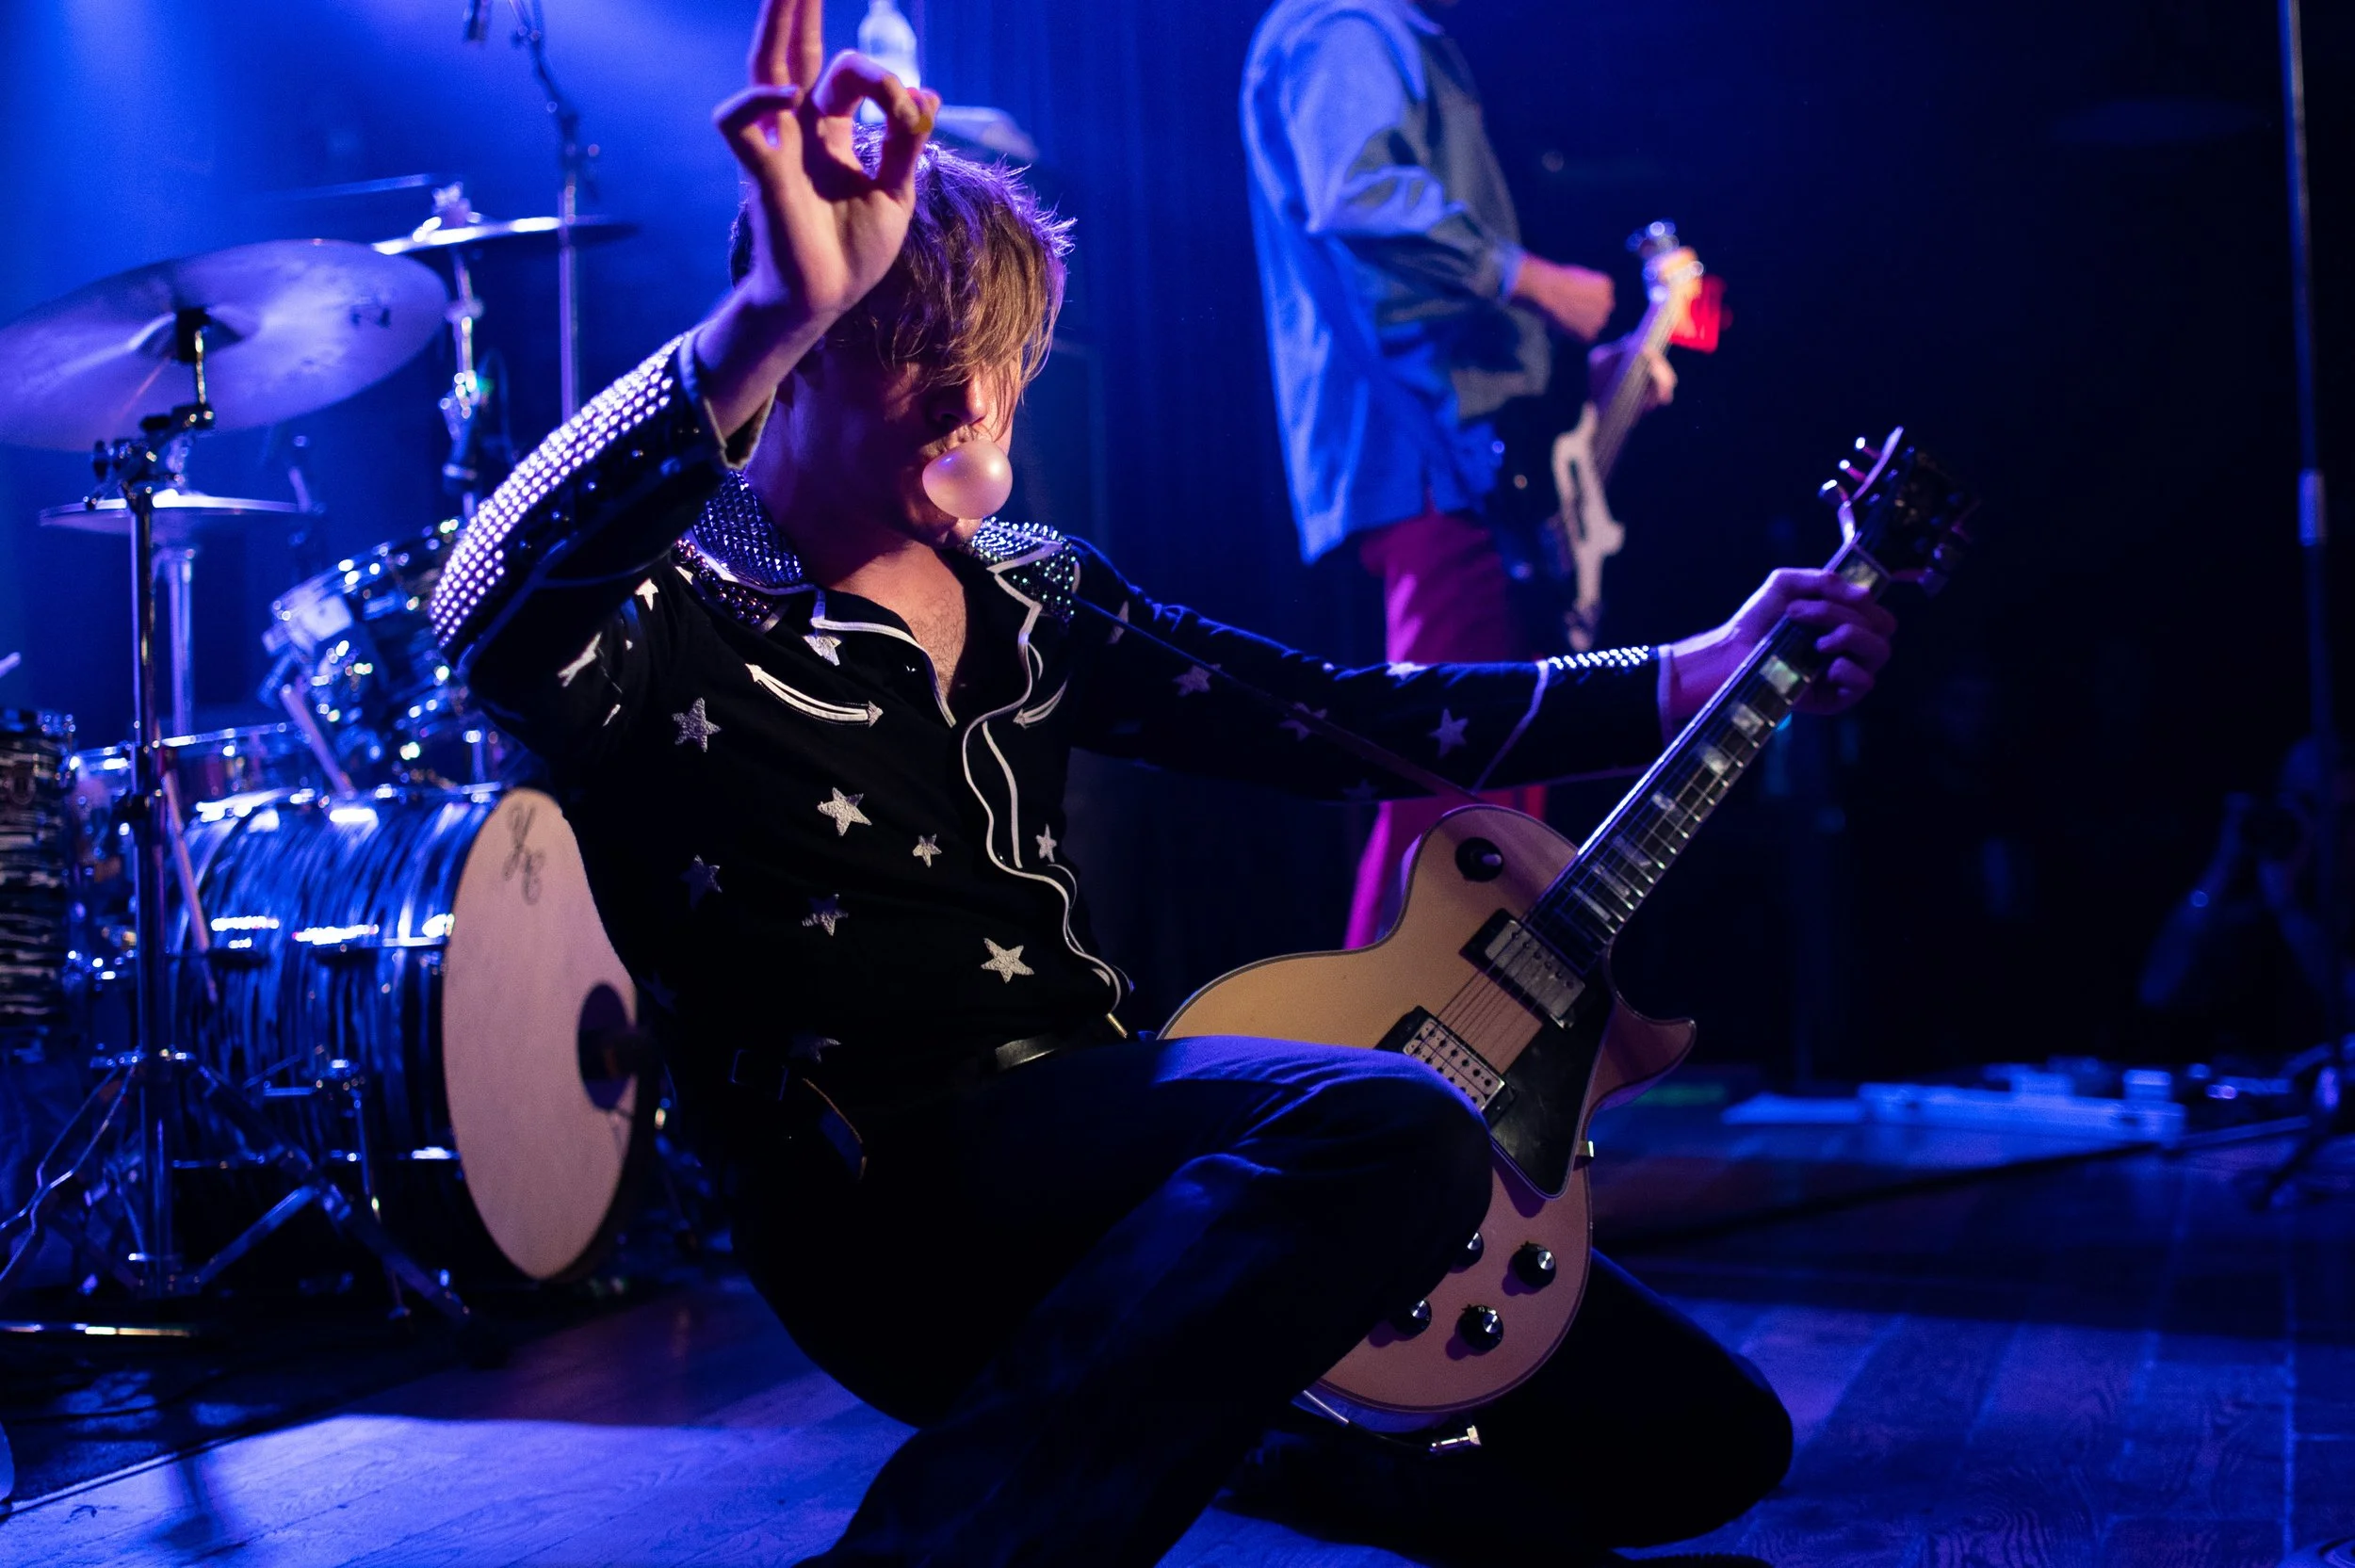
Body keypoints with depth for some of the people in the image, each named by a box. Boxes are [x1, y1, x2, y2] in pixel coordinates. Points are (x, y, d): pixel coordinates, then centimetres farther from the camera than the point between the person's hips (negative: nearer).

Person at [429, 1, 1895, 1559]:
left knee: (1703, 1436, 7)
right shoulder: (674, 619, -7)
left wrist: (1695, 676, 9)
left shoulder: (1035, 594, 15)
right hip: (881, 1199, -7)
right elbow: (488, 623, -31)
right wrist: (769, 316, -45)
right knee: (1393, 1125, -36)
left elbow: (1335, 719, 14)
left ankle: (1198, 1402, 21)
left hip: (1103, 1162, 8)